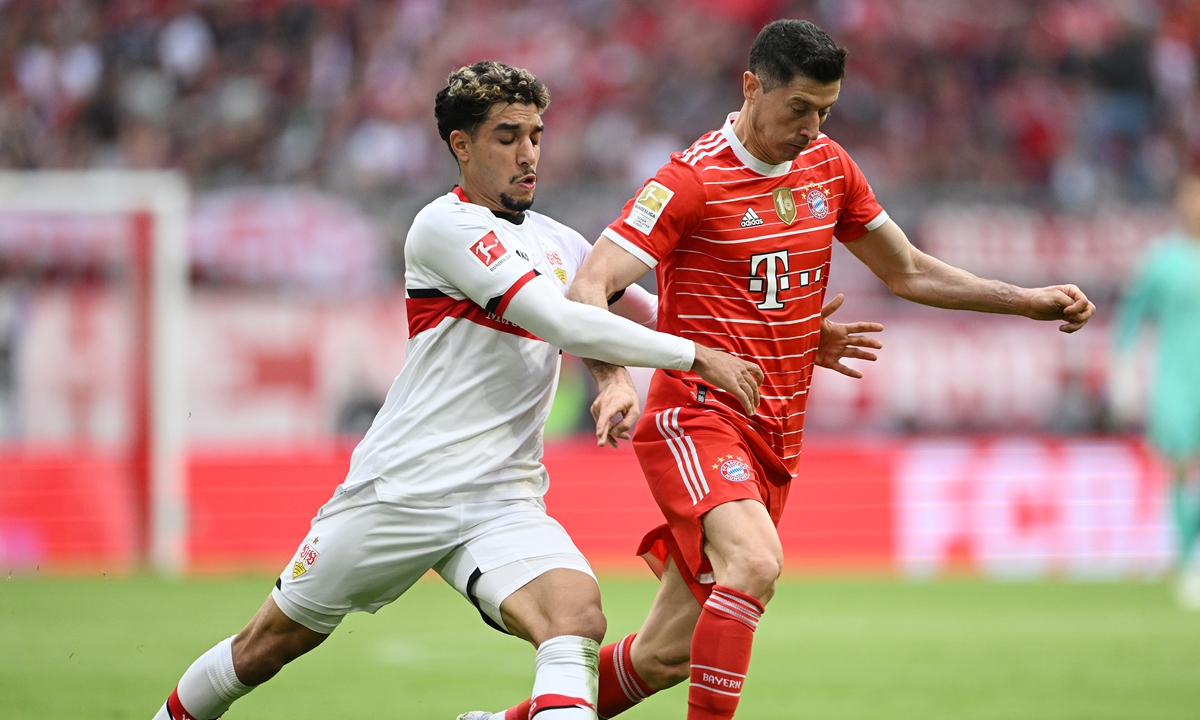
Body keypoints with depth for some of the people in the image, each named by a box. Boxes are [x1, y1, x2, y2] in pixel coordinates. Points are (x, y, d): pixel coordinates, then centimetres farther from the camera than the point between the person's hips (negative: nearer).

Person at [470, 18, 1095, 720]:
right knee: (756, 561, -34)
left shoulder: (829, 167, 9)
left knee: (667, 655, 6)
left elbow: (908, 272, 22)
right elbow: (589, 288, -18)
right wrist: (615, 381, -36)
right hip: (696, 417, -6)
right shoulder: (693, 180, -12)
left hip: (776, 438, 6)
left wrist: (1031, 301, 14)